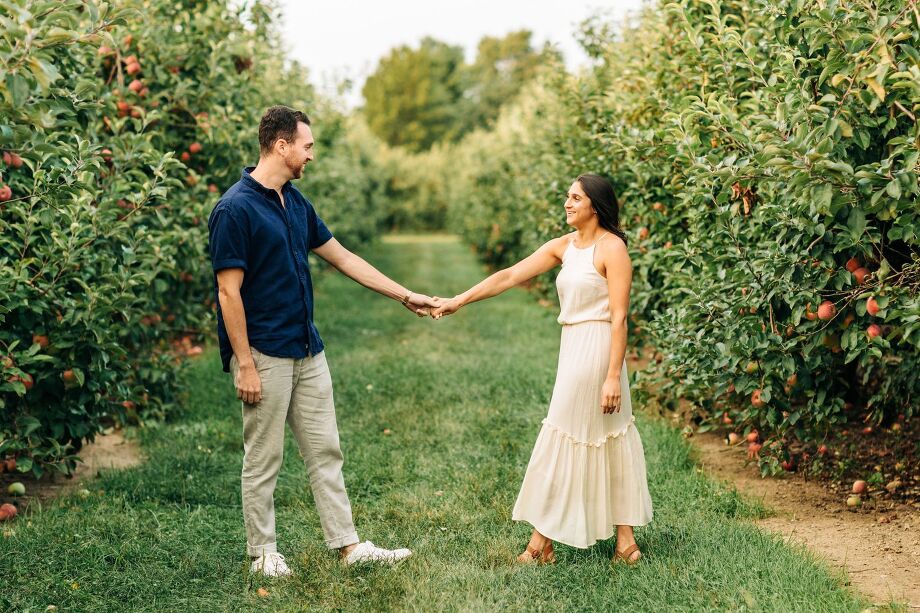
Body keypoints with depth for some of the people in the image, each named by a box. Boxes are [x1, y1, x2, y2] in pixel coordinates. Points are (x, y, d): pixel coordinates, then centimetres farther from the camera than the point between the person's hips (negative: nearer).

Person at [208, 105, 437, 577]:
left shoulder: (296, 203, 10)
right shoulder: (235, 209, -15)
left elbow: (343, 258, 17)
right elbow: (229, 293, -17)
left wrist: (405, 296, 18)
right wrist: (245, 365, -18)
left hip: (307, 351, 8)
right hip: (264, 356, -8)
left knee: (325, 451, 10)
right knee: (263, 460, 4)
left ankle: (348, 545, 17)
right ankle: (262, 552, 18)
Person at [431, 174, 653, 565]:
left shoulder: (611, 248, -12)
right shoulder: (565, 246, 10)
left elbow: (619, 317, -15)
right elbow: (509, 276, 8)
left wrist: (613, 375, -19)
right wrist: (459, 301, 3)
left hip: (595, 352, -8)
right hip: (574, 351, 8)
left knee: (562, 442, -1)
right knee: (609, 440, 11)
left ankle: (541, 544, 10)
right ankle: (625, 540, 18)